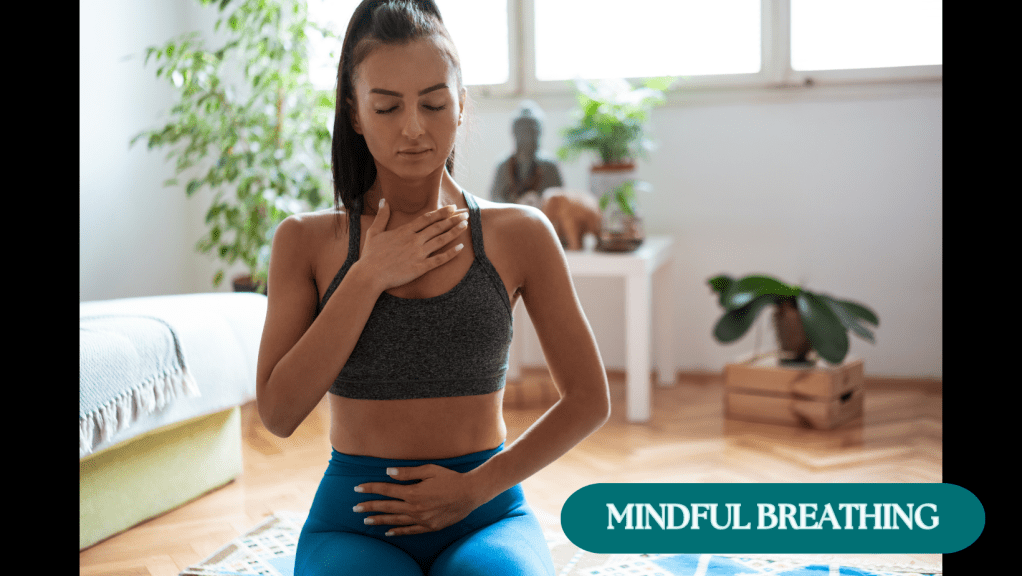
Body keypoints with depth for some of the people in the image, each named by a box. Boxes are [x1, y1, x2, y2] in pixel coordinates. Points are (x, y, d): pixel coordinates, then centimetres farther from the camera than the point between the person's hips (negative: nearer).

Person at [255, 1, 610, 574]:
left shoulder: (520, 234, 1)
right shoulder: (306, 240, 3)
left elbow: (589, 400, 5)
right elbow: (279, 413, -6)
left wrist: (476, 486, -6)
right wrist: (370, 277, -12)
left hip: (487, 513, 0)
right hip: (354, 516, 1)